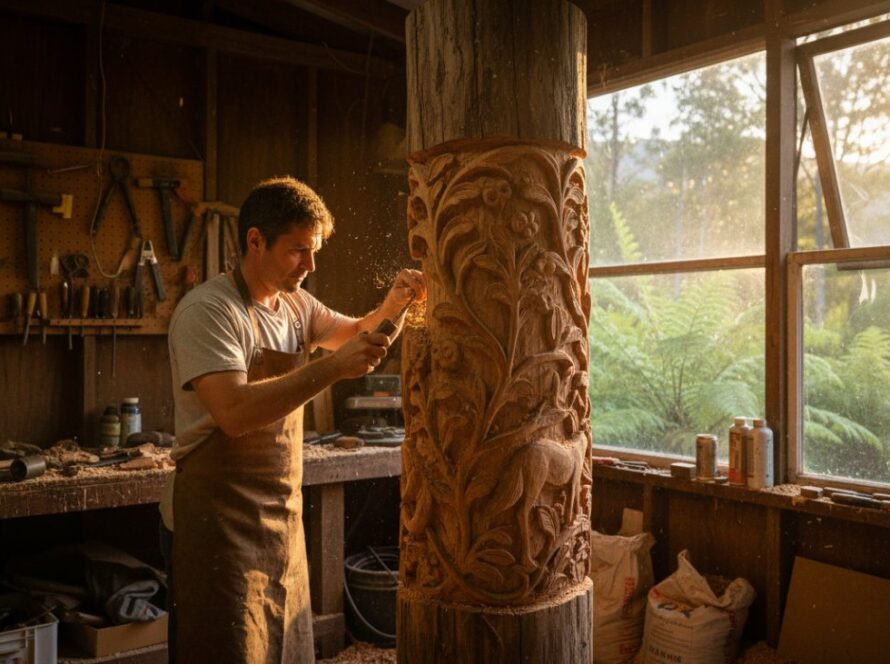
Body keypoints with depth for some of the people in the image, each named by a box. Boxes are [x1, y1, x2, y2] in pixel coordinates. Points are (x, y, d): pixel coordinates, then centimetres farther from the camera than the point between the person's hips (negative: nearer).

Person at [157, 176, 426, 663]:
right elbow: (234, 412, -28)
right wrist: (333, 368, -29)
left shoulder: (295, 305, 8)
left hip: (283, 518, 8)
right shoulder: (207, 310, -16)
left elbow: (352, 332, 23)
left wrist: (390, 307, 2)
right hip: (220, 524, -8)